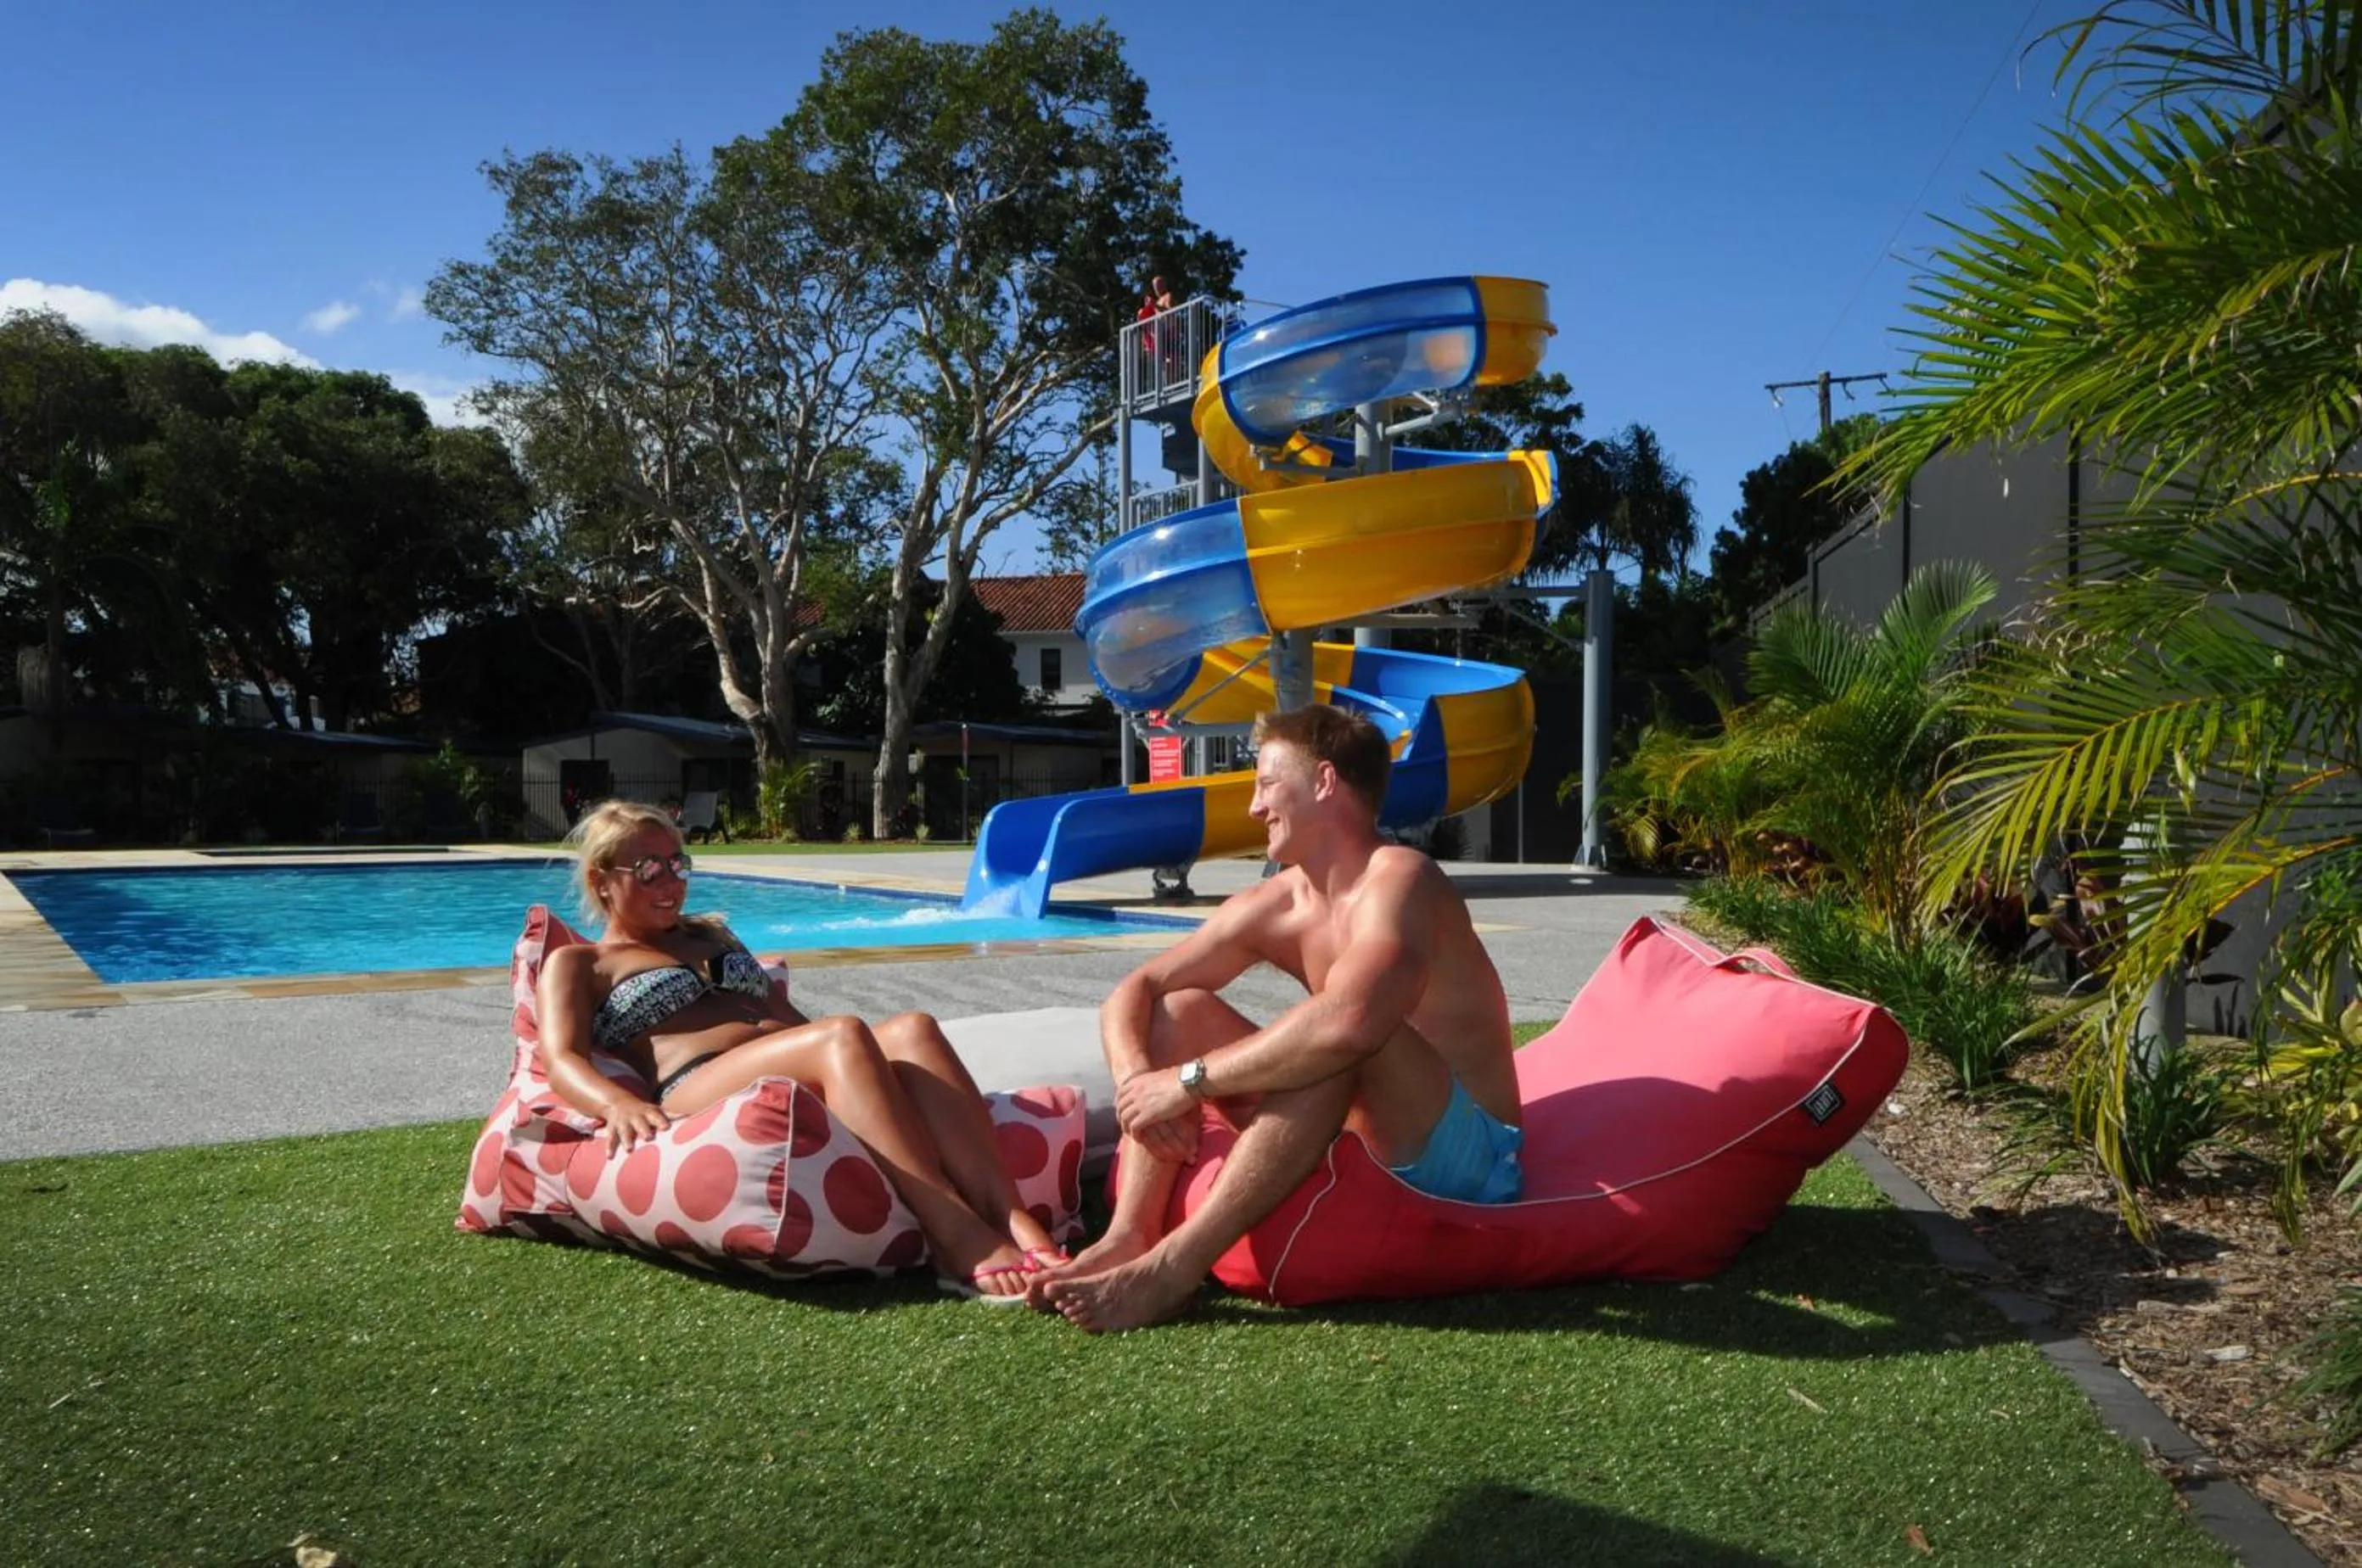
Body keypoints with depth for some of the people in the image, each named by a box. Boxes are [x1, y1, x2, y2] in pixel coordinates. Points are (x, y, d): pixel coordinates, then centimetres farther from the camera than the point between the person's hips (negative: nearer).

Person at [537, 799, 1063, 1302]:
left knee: (913, 1030, -28)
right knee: (843, 1037, -36)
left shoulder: (710, 933, 36)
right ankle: (961, 1242, -50)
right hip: (694, 1093, -5)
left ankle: (1014, 1220, -46)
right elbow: (563, 1062, 1)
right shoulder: (575, 964, 19)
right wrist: (619, 1102, -23)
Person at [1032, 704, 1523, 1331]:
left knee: (1343, 1034, -36)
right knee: (1183, 1009, -1)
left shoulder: (1399, 880, -19)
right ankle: (1128, 1237, -17)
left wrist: (1190, 1080, -29)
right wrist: (1137, 1081, -17)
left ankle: (1174, 1266, -32)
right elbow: (1133, 992, 4)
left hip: (1465, 1161, -7)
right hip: (1354, 1144, 8)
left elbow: (1345, 1024, -38)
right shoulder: (1272, 908, 3)